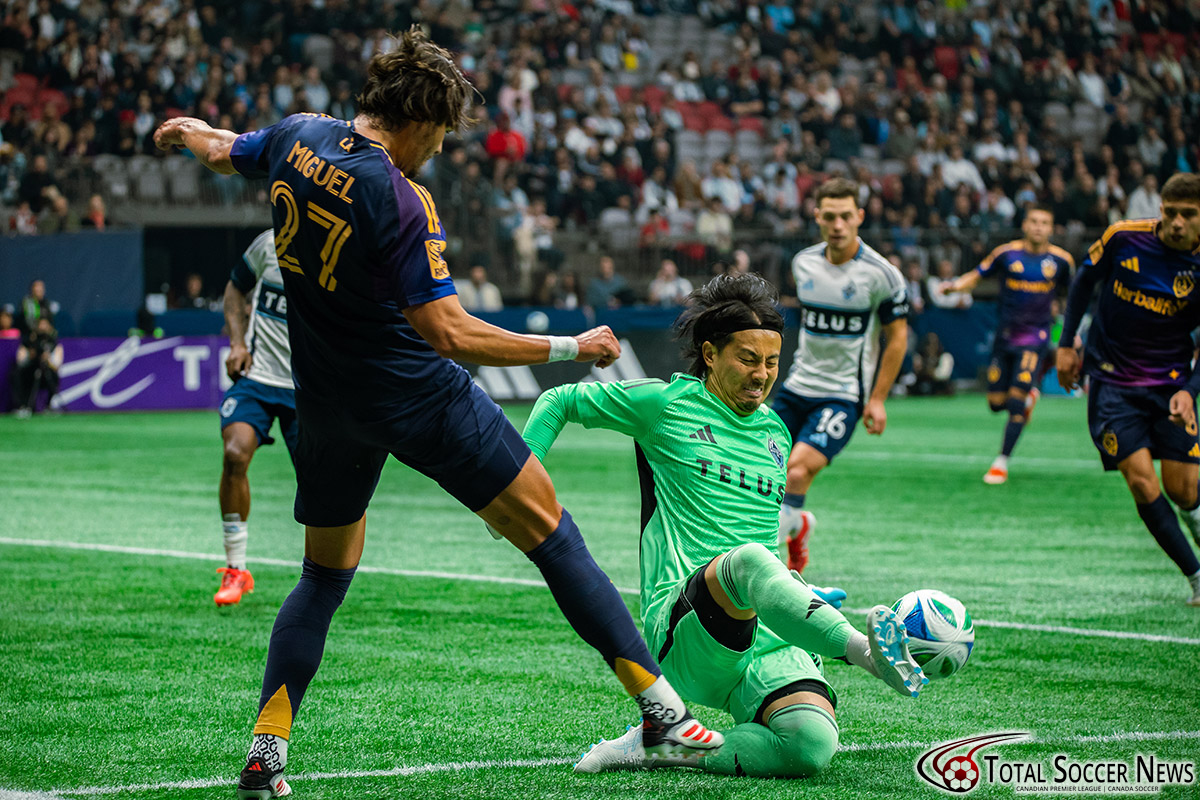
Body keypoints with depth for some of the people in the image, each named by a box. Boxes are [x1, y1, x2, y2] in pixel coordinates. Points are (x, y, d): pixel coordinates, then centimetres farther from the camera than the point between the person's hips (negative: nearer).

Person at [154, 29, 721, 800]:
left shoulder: (299, 136, -3)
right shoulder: (398, 200, -22)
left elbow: (223, 152, 21)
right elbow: (450, 334, -23)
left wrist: (188, 130, 46)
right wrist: (572, 348, -15)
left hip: (328, 404, 6)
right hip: (419, 393, -6)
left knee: (325, 575, 20)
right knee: (549, 530, 3)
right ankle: (662, 710, 3)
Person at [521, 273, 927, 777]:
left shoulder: (775, 432, 22)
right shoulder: (666, 403, 7)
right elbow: (559, 401, 18)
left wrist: (805, 598, 28)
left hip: (770, 641, 5)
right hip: (682, 629, -5)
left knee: (813, 744, -29)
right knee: (747, 561, -41)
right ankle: (864, 649, -58)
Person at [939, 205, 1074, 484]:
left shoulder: (1061, 260, 0)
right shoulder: (1006, 253, -3)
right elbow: (977, 276, 0)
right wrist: (956, 285, -21)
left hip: (1035, 338, -2)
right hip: (1005, 335, 2)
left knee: (1016, 400, -13)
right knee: (996, 403, 4)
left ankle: (1002, 462, 0)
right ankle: (1029, 396, 39)